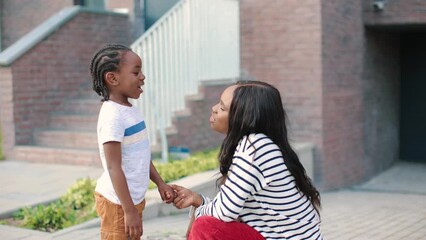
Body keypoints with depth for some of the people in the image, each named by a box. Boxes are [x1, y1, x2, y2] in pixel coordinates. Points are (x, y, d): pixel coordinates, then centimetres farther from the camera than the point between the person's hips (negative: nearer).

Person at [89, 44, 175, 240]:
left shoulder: (130, 110, 9)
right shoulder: (112, 115, -20)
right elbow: (114, 167, -23)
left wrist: (160, 184, 17)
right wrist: (129, 211, -23)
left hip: (134, 198, 9)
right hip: (118, 202, -9)